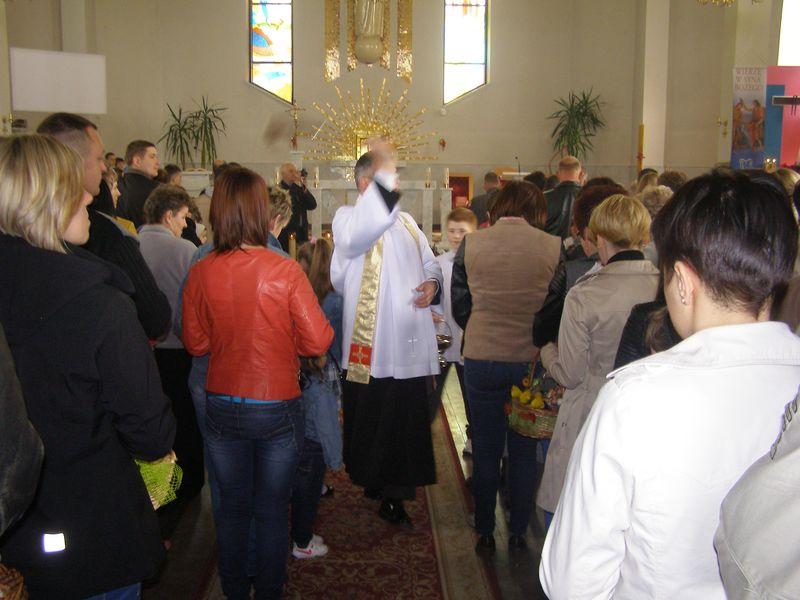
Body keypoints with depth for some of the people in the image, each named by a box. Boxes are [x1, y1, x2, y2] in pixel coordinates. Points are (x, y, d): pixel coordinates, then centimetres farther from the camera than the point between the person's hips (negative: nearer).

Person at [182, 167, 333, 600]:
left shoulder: (201, 273, -9)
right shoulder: (284, 271, -17)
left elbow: (195, 343, 0)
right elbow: (318, 340, -15)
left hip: (221, 407, 3)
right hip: (276, 408, -3)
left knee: (231, 507, 19)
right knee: (272, 511, 14)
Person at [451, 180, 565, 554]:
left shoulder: (470, 244, -5)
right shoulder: (552, 247, -7)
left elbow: (459, 306, 2)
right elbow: (556, 310, -2)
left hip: (480, 359, 0)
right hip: (529, 362, 0)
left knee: (485, 451, 15)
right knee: (524, 452, 16)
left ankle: (485, 533, 26)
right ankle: (518, 533, 26)